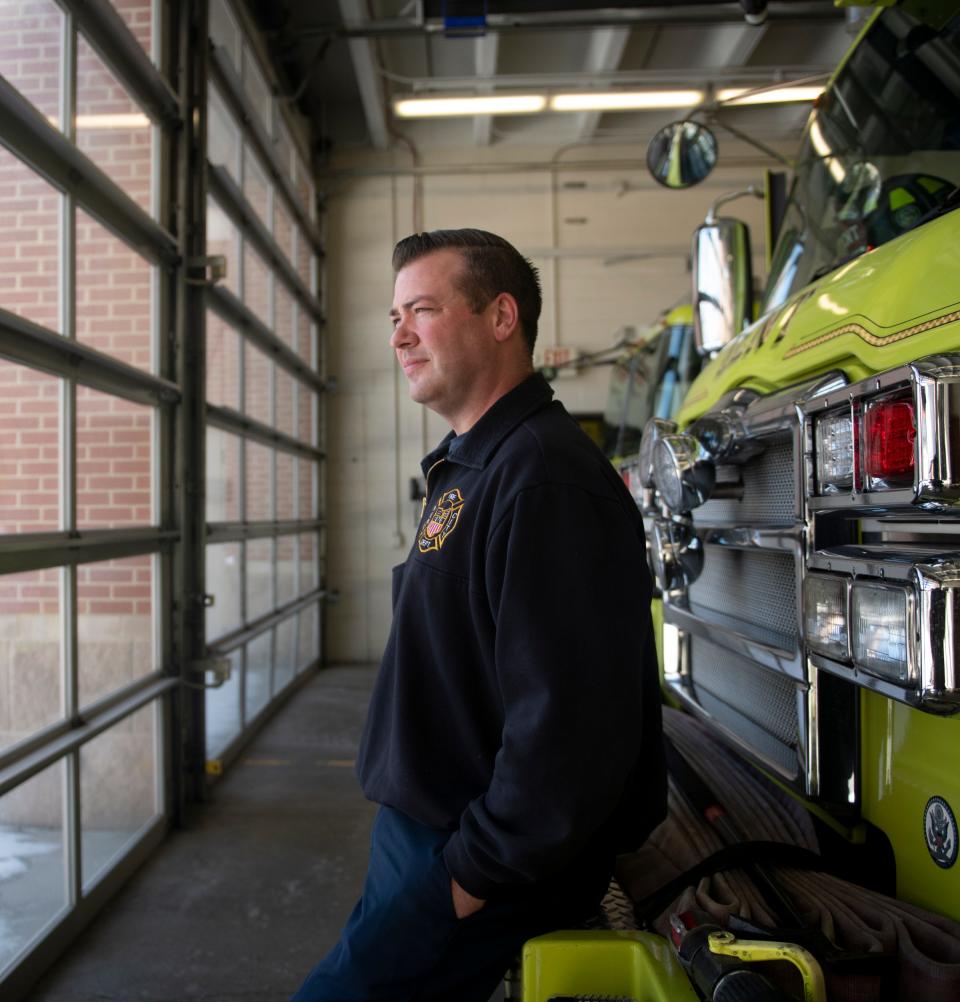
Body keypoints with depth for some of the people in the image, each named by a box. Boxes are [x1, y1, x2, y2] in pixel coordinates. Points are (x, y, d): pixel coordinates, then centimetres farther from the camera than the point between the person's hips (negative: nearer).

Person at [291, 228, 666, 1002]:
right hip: (421, 837, 9)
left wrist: (475, 878, -18)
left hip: (475, 861, -9)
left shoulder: (546, 477, -23)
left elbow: (571, 726, -28)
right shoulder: (470, 468, 11)